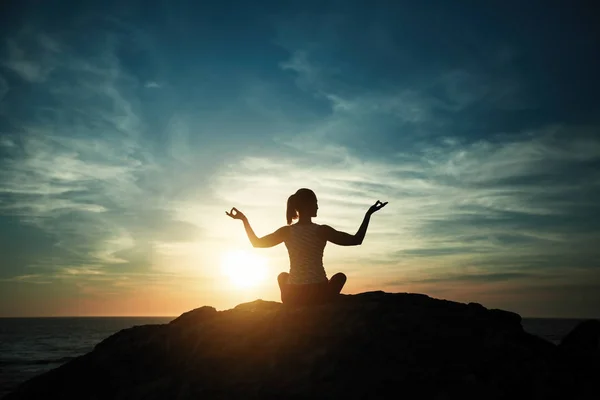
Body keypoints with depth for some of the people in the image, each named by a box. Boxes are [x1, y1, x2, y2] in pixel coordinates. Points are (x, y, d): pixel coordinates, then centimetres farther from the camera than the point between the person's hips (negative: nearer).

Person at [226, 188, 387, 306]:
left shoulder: (286, 231, -2)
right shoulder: (322, 231, -9)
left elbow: (256, 242, 12)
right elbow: (357, 240, -3)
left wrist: (244, 220, 21)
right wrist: (368, 214, 4)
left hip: (292, 296, 2)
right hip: (320, 294, -2)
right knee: (340, 276, 29)